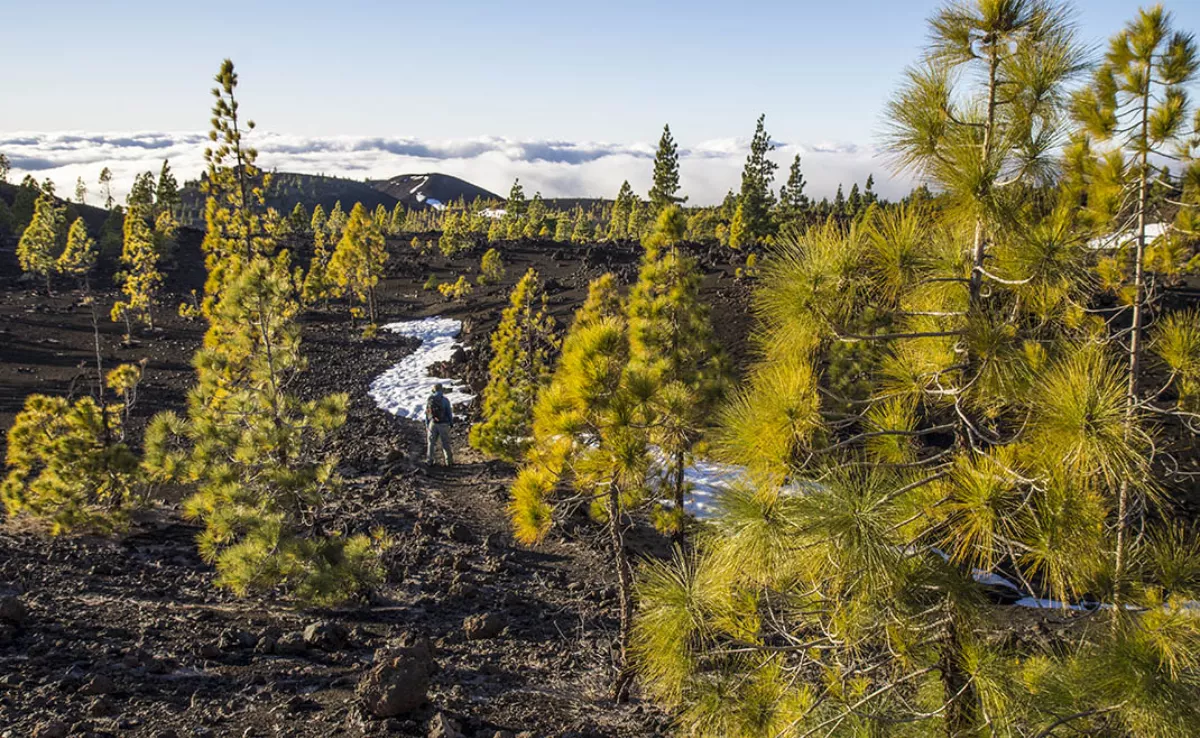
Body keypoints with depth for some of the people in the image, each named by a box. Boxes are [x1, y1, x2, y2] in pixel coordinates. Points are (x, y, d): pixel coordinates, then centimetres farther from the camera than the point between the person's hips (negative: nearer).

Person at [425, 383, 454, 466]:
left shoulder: (430, 399, 0)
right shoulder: (445, 400, -10)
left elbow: (427, 413, 4)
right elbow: (449, 412, -7)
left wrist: (427, 424, 12)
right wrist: (451, 423, 6)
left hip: (432, 423, 2)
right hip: (443, 424, -2)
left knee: (431, 442, 11)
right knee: (445, 443, 7)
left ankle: (429, 461, 10)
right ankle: (449, 461, 10)